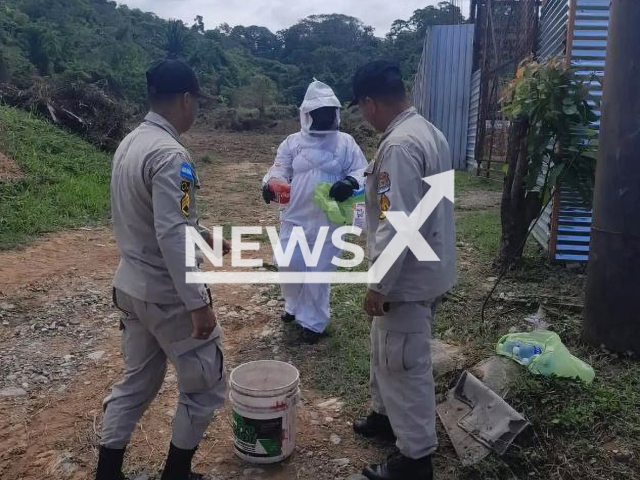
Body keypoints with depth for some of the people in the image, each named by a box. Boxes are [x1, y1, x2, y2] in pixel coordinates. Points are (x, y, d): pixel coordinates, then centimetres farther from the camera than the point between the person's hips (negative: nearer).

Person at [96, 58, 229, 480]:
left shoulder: (129, 144, 7)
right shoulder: (171, 155, -22)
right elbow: (172, 237, -27)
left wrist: (199, 234, 24)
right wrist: (198, 304, -23)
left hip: (131, 286, 9)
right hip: (167, 295, -9)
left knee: (136, 383, 22)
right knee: (206, 387, 11)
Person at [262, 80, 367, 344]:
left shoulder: (346, 143, 1)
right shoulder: (293, 142, 4)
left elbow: (362, 171, -1)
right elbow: (280, 169, -1)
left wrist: (350, 182, -24)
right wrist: (271, 183, -25)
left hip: (329, 221, -2)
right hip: (295, 217, 2)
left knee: (319, 271, 5)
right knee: (289, 265, 6)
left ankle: (314, 321, 22)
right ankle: (295, 304, 37)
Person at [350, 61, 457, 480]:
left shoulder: (399, 146, -24)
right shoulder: (428, 131, 9)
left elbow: (397, 226, -28)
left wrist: (378, 284, -21)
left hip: (408, 278, -10)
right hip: (424, 268, 10)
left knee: (405, 364, 4)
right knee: (386, 353, 25)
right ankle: (388, 415, 44)